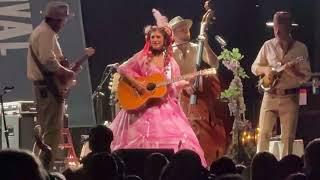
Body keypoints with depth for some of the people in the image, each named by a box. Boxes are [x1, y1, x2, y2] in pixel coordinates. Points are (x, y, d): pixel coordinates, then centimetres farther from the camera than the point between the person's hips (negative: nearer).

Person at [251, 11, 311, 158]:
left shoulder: (300, 48, -1)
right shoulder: (268, 46, 5)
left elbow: (306, 76, -2)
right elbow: (254, 67, 12)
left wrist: (294, 71, -23)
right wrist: (265, 69, -9)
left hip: (290, 97, -1)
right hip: (270, 96, 1)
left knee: (288, 137, -1)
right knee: (263, 133, -5)